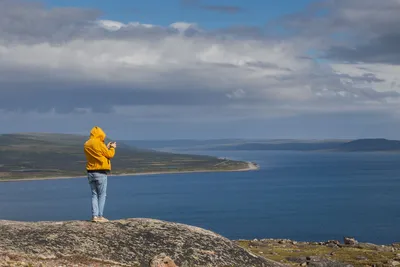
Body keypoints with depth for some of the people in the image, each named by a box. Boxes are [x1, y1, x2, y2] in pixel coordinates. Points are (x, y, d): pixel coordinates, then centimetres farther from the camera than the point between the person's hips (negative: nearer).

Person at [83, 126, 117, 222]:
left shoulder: (86, 145, 9)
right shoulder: (99, 143, -12)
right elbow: (110, 155, -5)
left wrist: (107, 147, 21)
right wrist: (112, 148, 13)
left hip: (91, 173, 6)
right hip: (100, 172, -6)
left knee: (94, 195, 9)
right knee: (102, 195, 0)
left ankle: (94, 216, 3)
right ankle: (100, 216, -4)